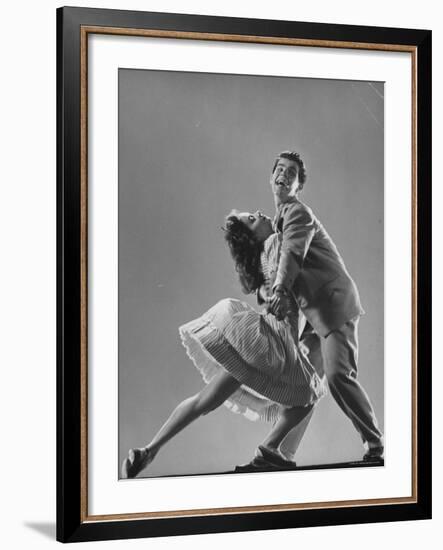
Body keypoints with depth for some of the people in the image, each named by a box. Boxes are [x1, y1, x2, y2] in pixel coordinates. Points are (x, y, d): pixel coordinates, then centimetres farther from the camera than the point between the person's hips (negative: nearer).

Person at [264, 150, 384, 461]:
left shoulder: (298, 212, -6)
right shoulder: (280, 219, 22)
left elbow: (292, 252, -26)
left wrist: (280, 291, -40)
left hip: (334, 306, -9)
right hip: (315, 314, 9)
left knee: (338, 375, -21)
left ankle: (377, 446, -14)